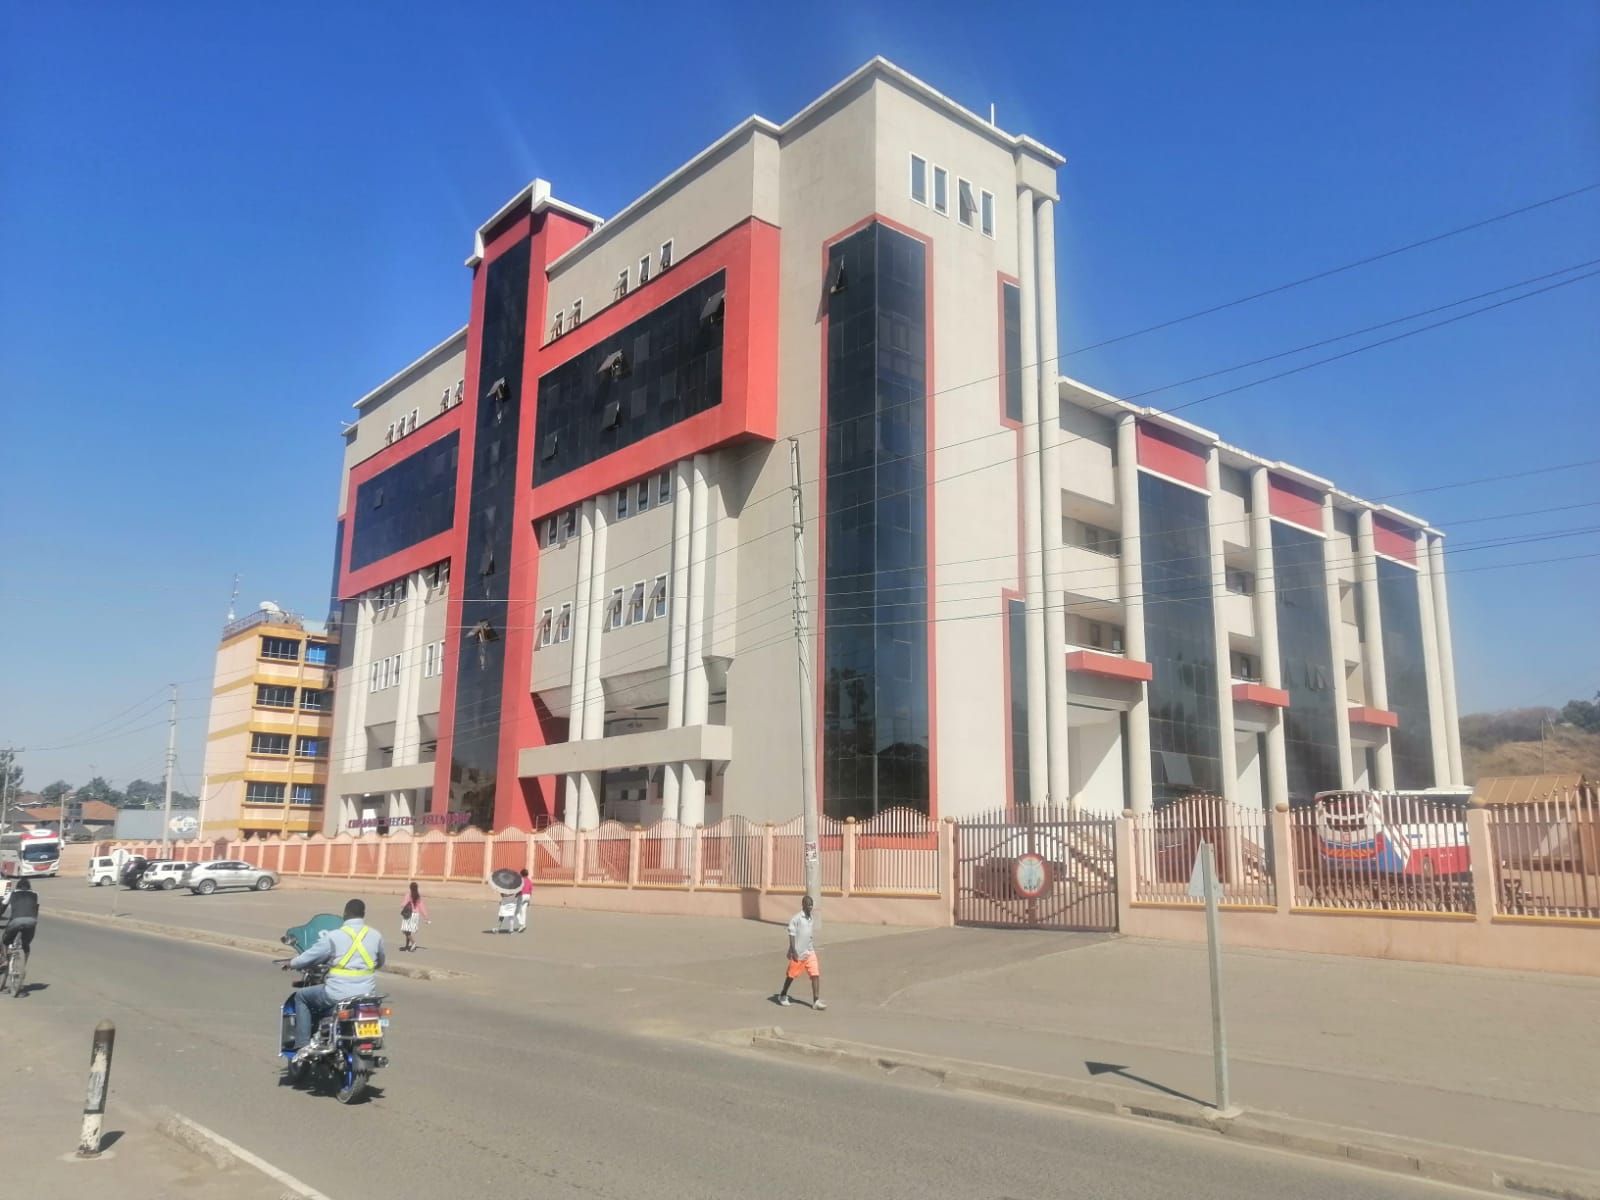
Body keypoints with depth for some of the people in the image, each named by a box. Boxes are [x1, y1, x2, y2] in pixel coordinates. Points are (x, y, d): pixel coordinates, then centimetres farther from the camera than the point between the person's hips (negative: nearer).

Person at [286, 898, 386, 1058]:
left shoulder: (333, 936, -7)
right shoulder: (376, 936, 5)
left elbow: (309, 958, 1)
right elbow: (380, 962, 20)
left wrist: (292, 963, 22)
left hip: (338, 995, -4)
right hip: (367, 995, 4)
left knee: (301, 996, 19)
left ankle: (303, 1045, 10)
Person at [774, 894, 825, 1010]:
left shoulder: (812, 919, 9)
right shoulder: (796, 918, -13)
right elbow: (791, 935, -15)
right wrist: (793, 951, -20)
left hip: (810, 952, 6)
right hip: (798, 953, -5)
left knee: (816, 975, -8)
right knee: (791, 975, 9)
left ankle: (816, 1001, -8)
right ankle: (782, 995, 32)